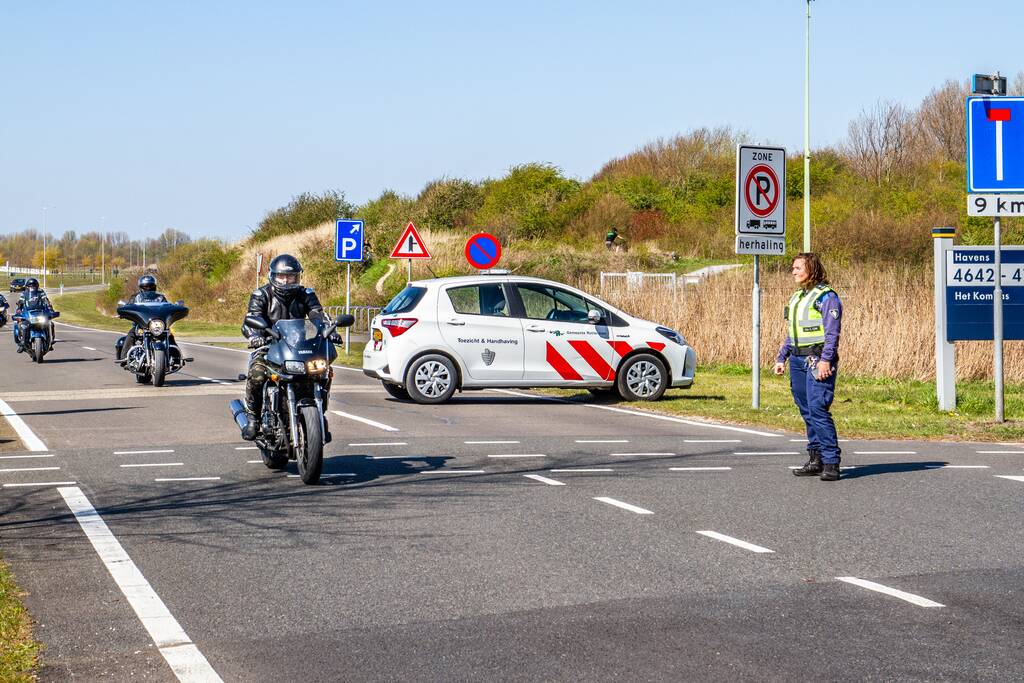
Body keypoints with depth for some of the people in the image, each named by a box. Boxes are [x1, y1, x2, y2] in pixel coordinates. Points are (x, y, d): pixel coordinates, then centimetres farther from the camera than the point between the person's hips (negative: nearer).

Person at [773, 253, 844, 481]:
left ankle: (831, 463, -13)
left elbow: (832, 332, -14)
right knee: (806, 411, 9)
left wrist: (825, 360, -22)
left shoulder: (826, 296, -7)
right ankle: (815, 459, 15)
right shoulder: (796, 297, 19)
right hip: (797, 360, 8)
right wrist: (781, 358, 19)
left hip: (818, 361, -8)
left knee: (818, 409, -14)